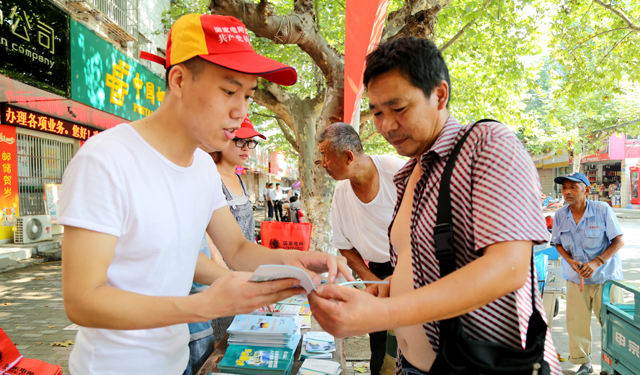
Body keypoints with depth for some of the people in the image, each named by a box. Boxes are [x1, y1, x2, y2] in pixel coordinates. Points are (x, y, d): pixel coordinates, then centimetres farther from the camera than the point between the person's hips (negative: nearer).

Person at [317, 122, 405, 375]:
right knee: (381, 350, 7)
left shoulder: (397, 170, -16)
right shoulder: (340, 193, -2)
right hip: (378, 271, 4)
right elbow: (346, 248, 7)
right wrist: (372, 281, -5)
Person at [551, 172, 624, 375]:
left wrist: (596, 262, -21)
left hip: (606, 276, -2)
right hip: (575, 278, 3)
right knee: (576, 322, 6)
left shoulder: (602, 209, -14)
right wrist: (571, 261, -13)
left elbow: (619, 240, -11)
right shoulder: (560, 216, -5)